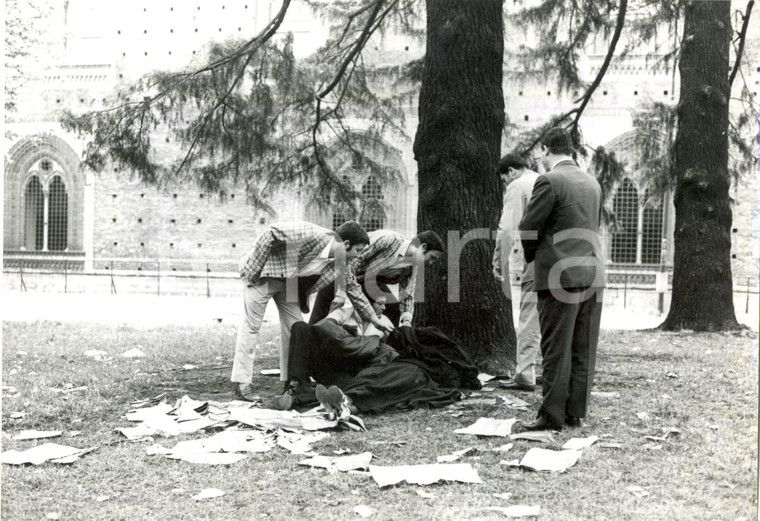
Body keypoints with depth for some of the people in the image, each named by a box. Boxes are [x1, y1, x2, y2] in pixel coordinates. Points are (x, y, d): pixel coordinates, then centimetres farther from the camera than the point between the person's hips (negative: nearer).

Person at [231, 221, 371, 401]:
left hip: (290, 280, 8)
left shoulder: (339, 264, -5)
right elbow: (272, 233, -28)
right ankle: (241, 382, -2)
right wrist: (253, 269, -24)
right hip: (264, 270, -8)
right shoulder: (313, 235, -30)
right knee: (251, 324, -5)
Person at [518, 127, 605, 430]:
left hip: (560, 276, -7)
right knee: (583, 350, 9)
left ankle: (553, 415, 2)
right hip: (592, 273, 7)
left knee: (556, 349, -2)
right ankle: (575, 413, 14)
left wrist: (531, 256, 11)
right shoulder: (592, 183, 13)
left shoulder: (549, 181, -10)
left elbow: (529, 228, -8)